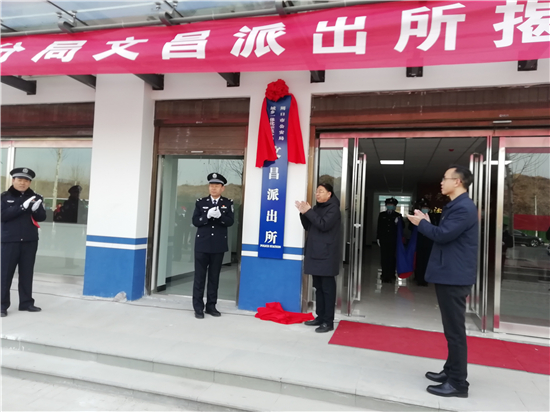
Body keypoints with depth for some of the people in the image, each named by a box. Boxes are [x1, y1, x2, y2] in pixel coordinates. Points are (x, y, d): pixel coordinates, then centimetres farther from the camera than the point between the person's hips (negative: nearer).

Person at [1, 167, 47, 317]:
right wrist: (22, 207, -22)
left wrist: (36, 209, -19)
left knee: (27, 273, 8)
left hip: (30, 241, 2)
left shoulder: (35, 197, 6)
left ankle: (26, 303, 17)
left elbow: (42, 217, 3)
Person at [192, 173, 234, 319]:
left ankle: (211, 306, 19)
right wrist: (207, 216, -20)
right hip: (202, 244, 0)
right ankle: (198, 307, 11)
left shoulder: (228, 203, 4)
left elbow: (230, 222, -6)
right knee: (199, 276, 3)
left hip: (219, 246, 0)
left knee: (214, 277, 9)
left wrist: (220, 216, -25)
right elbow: (195, 221, -3)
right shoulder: (200, 202, 4)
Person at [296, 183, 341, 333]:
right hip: (315, 253, 8)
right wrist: (303, 213, 0)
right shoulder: (316, 208, 16)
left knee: (327, 288, -4)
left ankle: (328, 322, 0)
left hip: (326, 255, -8)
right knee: (318, 287, 13)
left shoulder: (333, 208, -7)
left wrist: (308, 211, -19)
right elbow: (308, 227, 15)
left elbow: (323, 225, -20)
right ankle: (320, 317, 21)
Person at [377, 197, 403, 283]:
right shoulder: (382, 215, 8)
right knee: (384, 258, 3)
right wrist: (378, 238, 5)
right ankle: (385, 275, 11)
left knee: (392, 258, 1)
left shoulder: (398, 216, 4)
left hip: (393, 241, -1)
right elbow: (379, 227, 8)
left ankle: (391, 275, 9)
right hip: (384, 240, 1)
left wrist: (398, 223, -17)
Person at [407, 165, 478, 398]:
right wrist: (427, 222, 7)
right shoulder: (456, 206, 17)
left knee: (455, 330, -3)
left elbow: (442, 235, -23)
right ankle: (451, 372, 29)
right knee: (452, 328, 18)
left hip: (454, 277, -11)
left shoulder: (464, 208, -18)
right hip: (449, 275, 11)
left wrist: (421, 223, -7)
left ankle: (458, 383, 6)